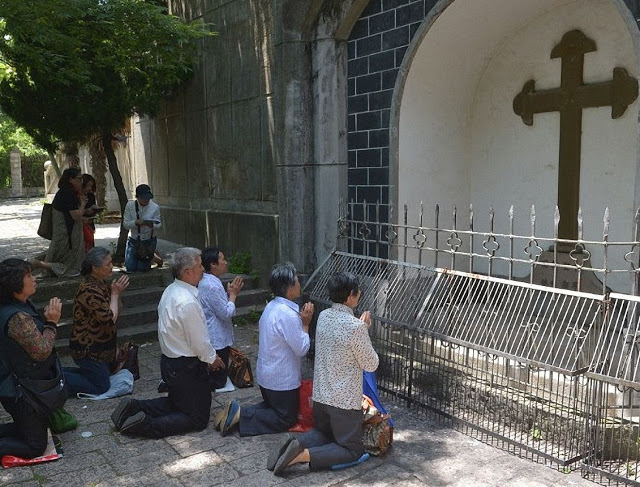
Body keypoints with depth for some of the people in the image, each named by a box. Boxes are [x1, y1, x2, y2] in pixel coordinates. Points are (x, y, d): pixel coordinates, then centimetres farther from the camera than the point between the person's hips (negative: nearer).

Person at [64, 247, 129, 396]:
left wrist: (117, 292, -6)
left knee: (105, 373, 22)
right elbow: (110, 318, -27)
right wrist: (115, 293, -16)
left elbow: (116, 311, 11)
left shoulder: (102, 283, 5)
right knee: (101, 386, -3)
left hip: (100, 346, 10)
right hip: (88, 349, -10)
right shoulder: (89, 290, -26)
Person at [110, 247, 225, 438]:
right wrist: (212, 358, 0)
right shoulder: (188, 302, -28)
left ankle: (134, 407, 11)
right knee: (198, 419, 4)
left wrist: (207, 356, 13)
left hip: (168, 360, 9)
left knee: (175, 403, 29)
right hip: (186, 368, -9)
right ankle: (146, 425, -10)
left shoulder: (170, 291, 2)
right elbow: (199, 342, -21)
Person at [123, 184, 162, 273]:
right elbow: (125, 224, -9)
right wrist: (136, 222, -29)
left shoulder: (155, 207, -9)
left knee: (142, 268, -1)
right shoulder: (130, 206, -8)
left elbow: (159, 224, -7)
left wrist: (152, 225, -30)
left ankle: (153, 257, 31)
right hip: (134, 240, 2)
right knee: (130, 267, 0)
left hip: (149, 240, -2)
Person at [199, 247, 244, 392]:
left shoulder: (207, 281, 7)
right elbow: (226, 313, -21)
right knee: (218, 382, 2)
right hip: (217, 340, -10)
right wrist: (233, 294, -9)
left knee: (219, 378, 21)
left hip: (213, 338, 10)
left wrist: (231, 292, 5)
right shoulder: (212, 286, -25)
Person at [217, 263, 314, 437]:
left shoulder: (271, 307, 3)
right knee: (287, 419, 8)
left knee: (272, 405, 28)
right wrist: (305, 323, -10)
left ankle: (235, 410, 8)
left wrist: (301, 320, 1)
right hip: (282, 380, -9)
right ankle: (240, 415, -5)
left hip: (266, 376, 9)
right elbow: (302, 349, -20)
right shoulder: (288, 314, -27)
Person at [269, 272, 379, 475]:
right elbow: (371, 365, -11)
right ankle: (304, 455, -11)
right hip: (345, 401, -7)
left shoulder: (323, 317, -1)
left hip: (320, 395, 7)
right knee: (353, 450, 10)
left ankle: (295, 444, 0)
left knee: (324, 433, 30)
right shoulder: (355, 327, -24)